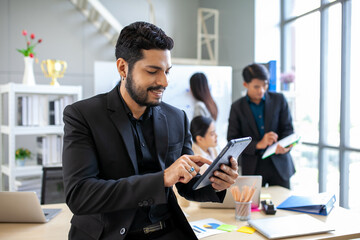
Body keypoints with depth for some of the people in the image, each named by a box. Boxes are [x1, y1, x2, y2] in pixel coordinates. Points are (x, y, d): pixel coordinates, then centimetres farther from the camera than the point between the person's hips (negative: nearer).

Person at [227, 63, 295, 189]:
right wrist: (258, 145, -19)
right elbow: (232, 140, -5)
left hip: (279, 164, 1)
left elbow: (288, 128, 1)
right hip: (252, 168, -1)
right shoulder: (237, 107, 0)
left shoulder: (278, 99, 3)